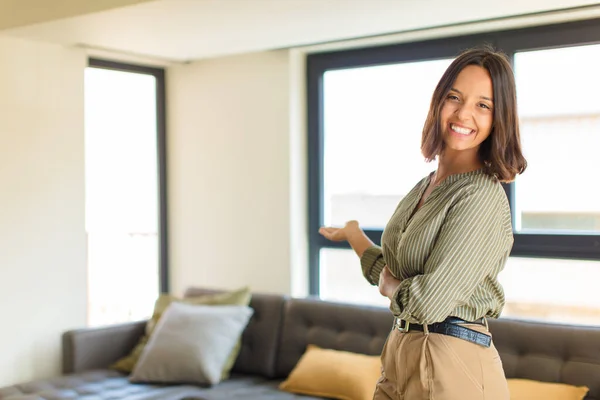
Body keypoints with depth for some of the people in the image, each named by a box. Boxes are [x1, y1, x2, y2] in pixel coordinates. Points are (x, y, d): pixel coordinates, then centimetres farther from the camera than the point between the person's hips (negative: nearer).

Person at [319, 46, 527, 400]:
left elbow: (428, 302, -23)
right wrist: (354, 234, 20)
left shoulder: (481, 196, -18)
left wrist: (387, 284, -5)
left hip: (452, 366, -8)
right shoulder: (427, 185, 7)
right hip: (402, 353, 8)